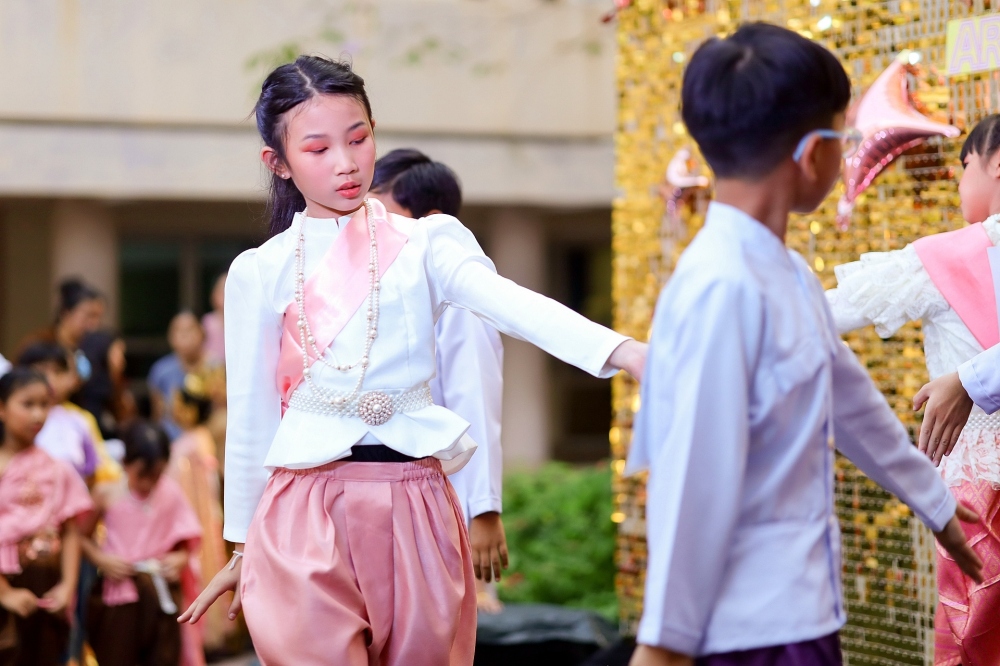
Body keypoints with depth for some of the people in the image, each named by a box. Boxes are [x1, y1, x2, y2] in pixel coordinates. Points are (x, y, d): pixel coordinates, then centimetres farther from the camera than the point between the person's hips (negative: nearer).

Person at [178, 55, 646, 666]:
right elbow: (250, 416, 10)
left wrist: (623, 350, -33)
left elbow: (512, 303, -15)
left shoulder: (424, 244, 4)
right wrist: (243, 546, 14)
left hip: (414, 508, 1)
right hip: (307, 520, -1)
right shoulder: (260, 272, 5)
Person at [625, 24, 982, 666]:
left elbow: (852, 400, 23)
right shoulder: (722, 289, -21)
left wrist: (933, 500, 35)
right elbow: (695, 478, -21)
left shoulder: (787, 275, 9)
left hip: (797, 614, 9)